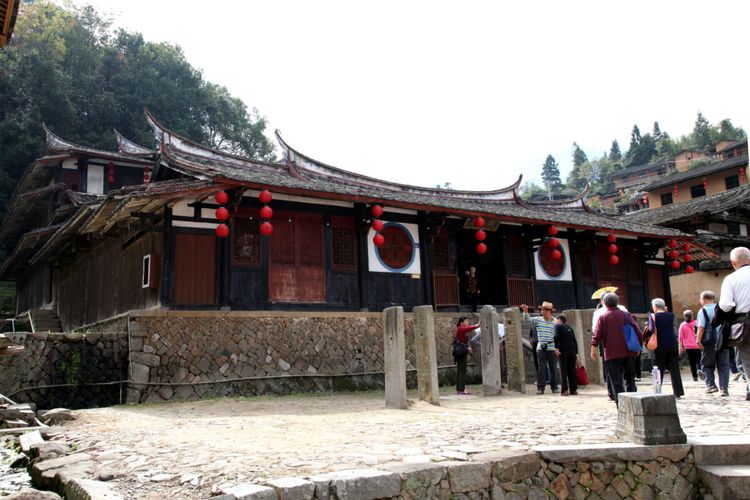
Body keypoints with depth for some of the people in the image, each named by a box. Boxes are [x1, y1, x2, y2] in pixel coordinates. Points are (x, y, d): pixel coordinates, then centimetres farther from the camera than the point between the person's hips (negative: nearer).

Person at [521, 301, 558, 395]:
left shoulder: (555, 322, 3)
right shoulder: (538, 320, 5)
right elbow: (527, 319, 0)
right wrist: (525, 311, -19)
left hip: (551, 348, 0)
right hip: (541, 348, 0)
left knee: (553, 368, 5)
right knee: (541, 368, -1)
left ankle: (554, 387, 16)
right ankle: (540, 387, 2)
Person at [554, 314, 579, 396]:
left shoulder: (557, 326, 4)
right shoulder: (570, 328, 20)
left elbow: (556, 337, -16)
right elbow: (575, 341, 17)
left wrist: (556, 348, -18)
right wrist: (576, 353, 18)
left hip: (563, 351, -5)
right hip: (572, 351, 5)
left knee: (563, 371, -3)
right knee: (572, 371, 8)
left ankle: (564, 390, -9)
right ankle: (573, 390, 9)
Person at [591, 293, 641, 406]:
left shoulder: (602, 317, -2)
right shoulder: (626, 315, 7)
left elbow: (597, 335, -11)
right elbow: (638, 332, 3)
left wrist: (594, 348, -5)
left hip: (612, 354, -3)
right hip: (629, 353, 3)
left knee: (617, 383, 0)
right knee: (630, 380, 16)